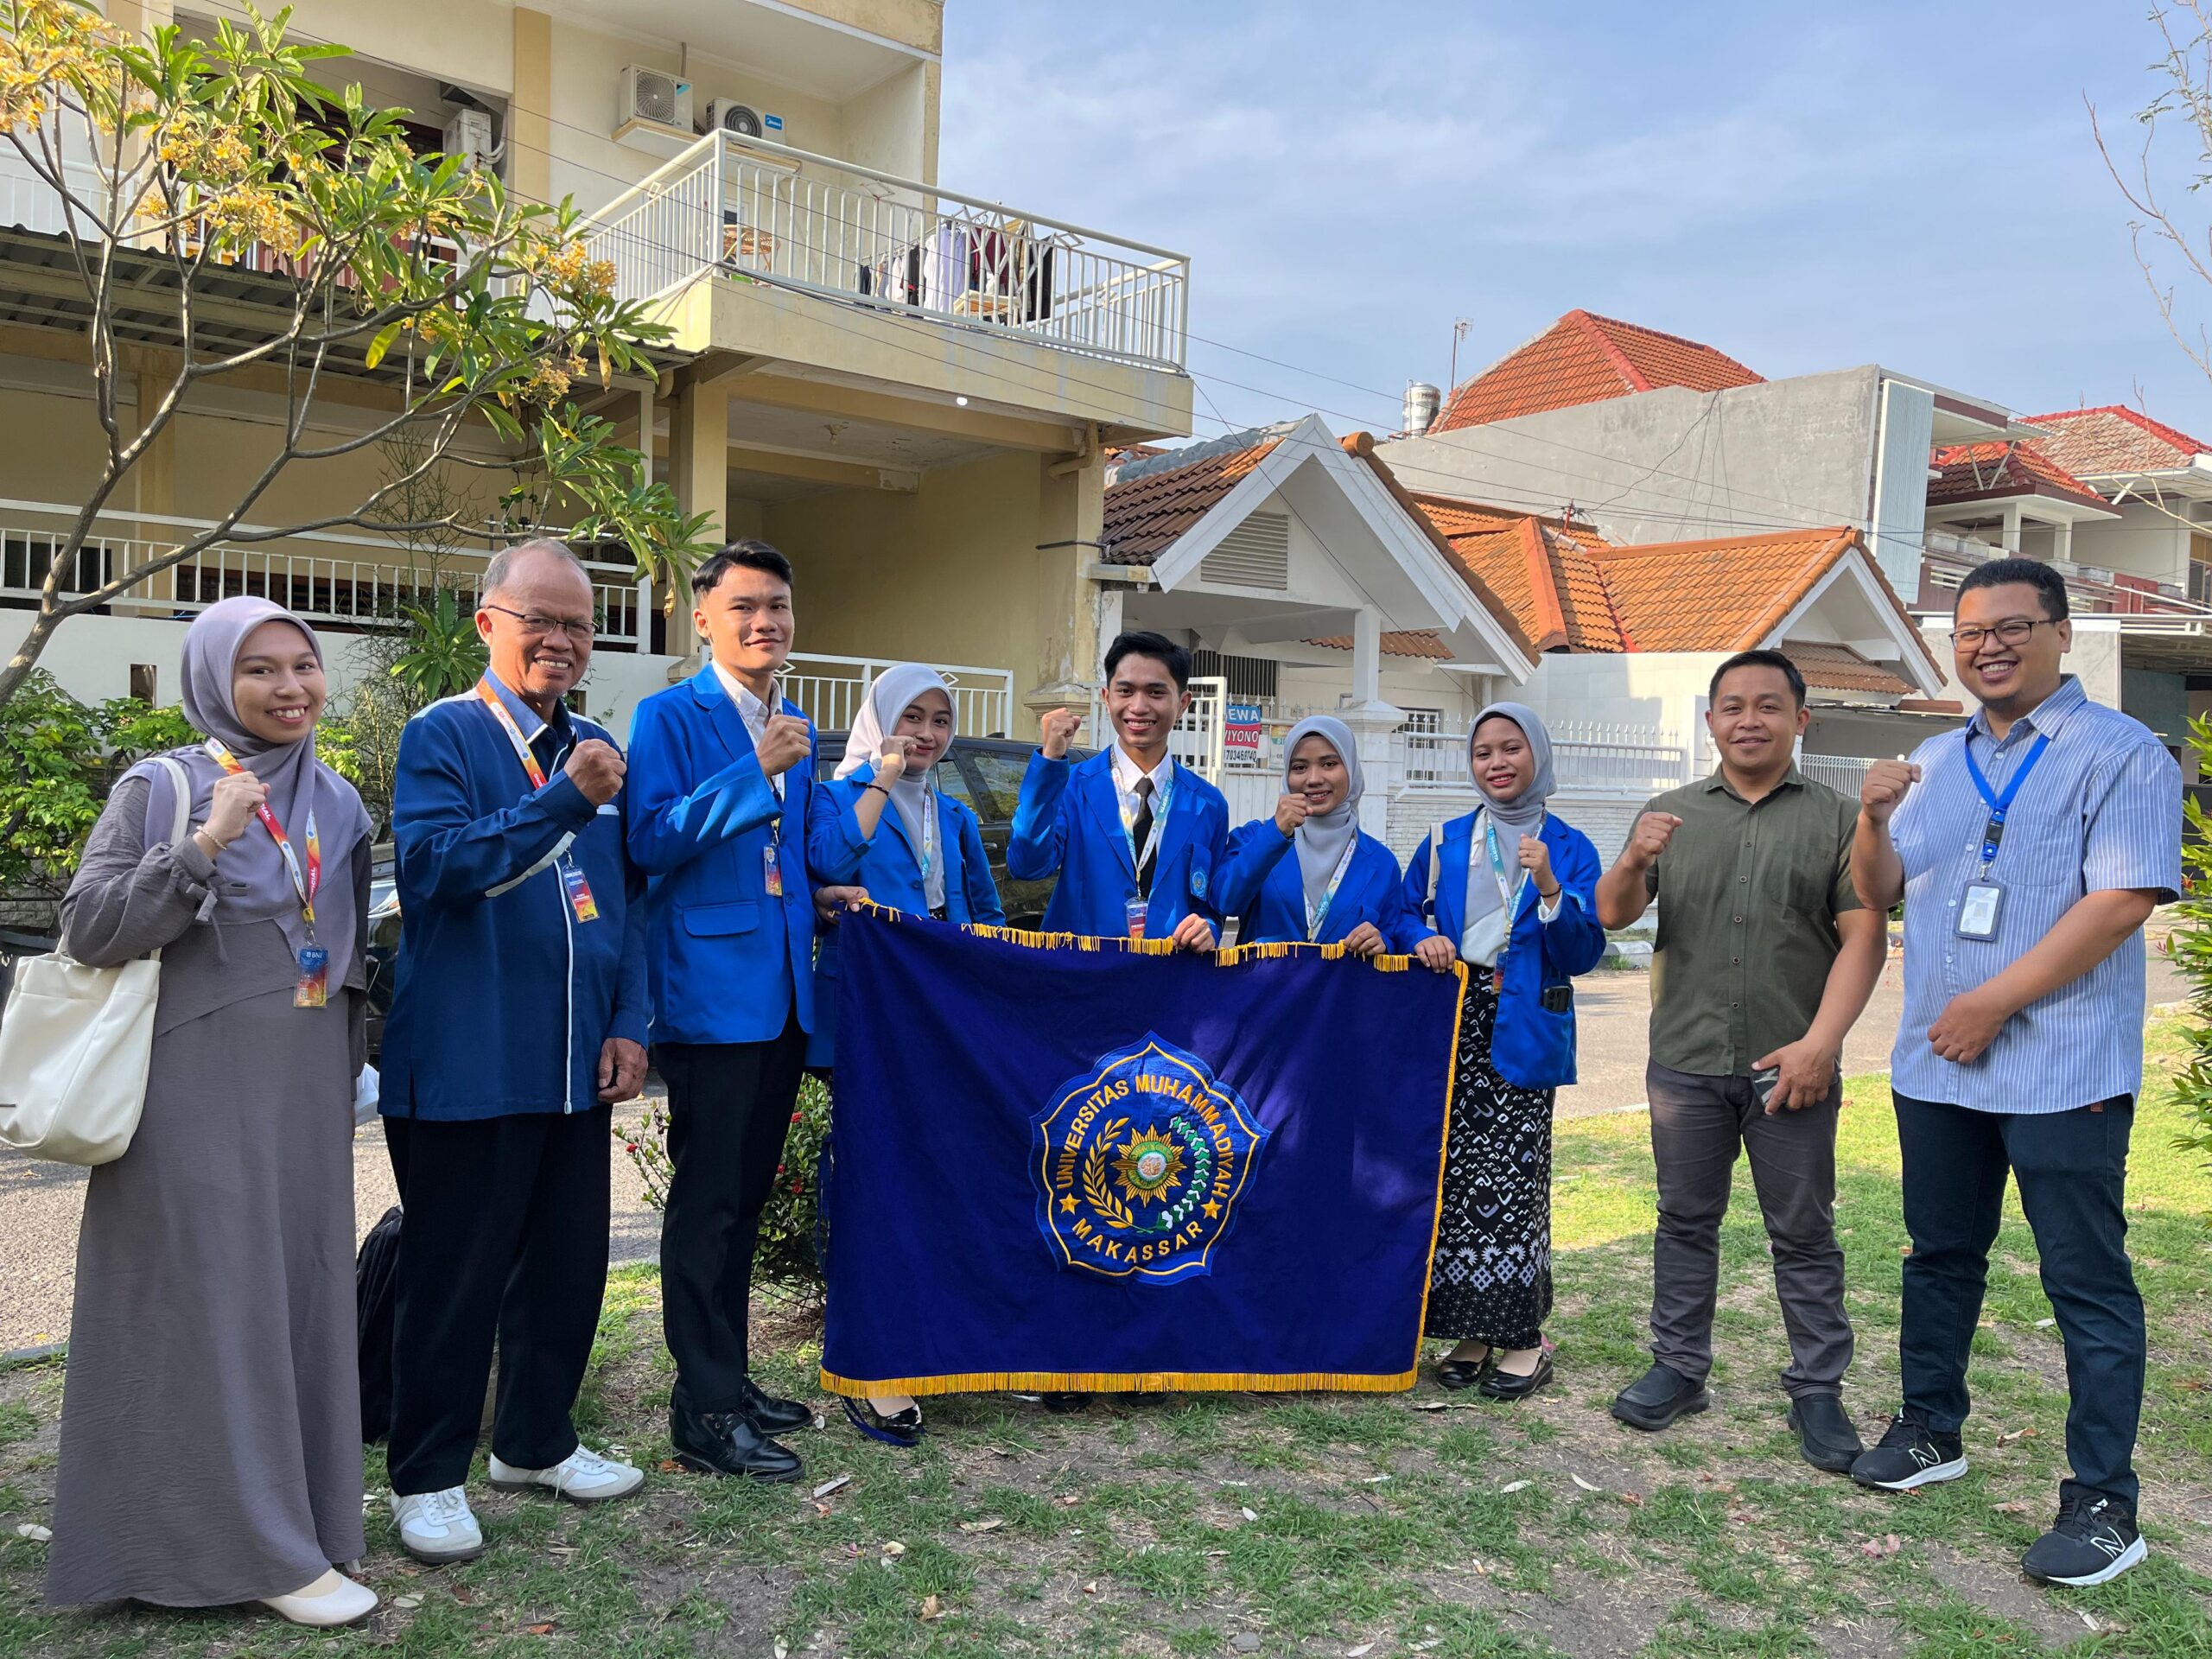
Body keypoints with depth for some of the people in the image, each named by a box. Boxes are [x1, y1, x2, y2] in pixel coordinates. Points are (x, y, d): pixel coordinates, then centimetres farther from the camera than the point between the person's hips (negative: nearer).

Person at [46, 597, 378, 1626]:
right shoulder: (158, 791, -5)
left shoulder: (338, 802, 10)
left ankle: (294, 1505, 27)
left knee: (300, 1293, 12)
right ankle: (259, 1545, 10)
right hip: (200, 1092, -5)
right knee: (218, 1300, 0)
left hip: (308, 1094, 5)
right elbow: (87, 931, -12)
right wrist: (204, 847, -22)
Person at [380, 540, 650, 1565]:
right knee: (455, 1274, 4)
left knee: (569, 1262, 15)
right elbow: (433, 865, -20)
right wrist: (563, 799, -25)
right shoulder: (442, 736, -5)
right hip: (470, 1059, -6)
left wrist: (628, 1023, 6)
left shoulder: (596, 748, 13)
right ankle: (427, 1476, 22)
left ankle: (536, 1443, 33)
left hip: (575, 1060, 6)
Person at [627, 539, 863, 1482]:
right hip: (711, 991, -7)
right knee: (707, 1202, -2)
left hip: (783, 994, 7)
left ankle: (730, 1378, 28)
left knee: (746, 1195, 15)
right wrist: (753, 770, -20)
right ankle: (704, 1412, 8)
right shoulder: (670, 717, -6)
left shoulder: (793, 730, 15)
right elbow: (650, 841, -16)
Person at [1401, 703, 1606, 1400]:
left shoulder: (1568, 848, 3)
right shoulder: (1444, 842, 10)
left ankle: (1522, 1336, 9)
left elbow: (1583, 955, -4)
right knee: (1454, 1172, 2)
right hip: (1450, 1024, 3)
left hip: (1524, 1032, -2)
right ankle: (1469, 1329, 15)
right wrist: (1424, 942, -7)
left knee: (1515, 1176, -5)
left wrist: (1550, 889, -19)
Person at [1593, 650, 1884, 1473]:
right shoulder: (1670, 815, 9)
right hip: (1685, 1064, 2)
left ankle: (1818, 1391, 16)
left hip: (1791, 1067, -2)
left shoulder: (1836, 819, 2)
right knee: (1686, 1220, 11)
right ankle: (1678, 1368, 22)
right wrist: (1633, 862, -20)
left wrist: (1819, 1044, -15)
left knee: (1803, 1234, 6)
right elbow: (1612, 915, 2)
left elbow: (1864, 938, -4)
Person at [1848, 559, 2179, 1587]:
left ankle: (2104, 1504, 11)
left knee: (2087, 1282, 1)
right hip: (1935, 1067, 6)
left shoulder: (2119, 753, -7)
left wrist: (1994, 1002, -17)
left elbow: (2122, 900, -17)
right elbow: (1880, 892, 14)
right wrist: (1874, 821, -7)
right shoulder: (1934, 763, 13)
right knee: (1940, 1257, 16)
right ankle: (1931, 1432, 32)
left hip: (2063, 1070, -6)